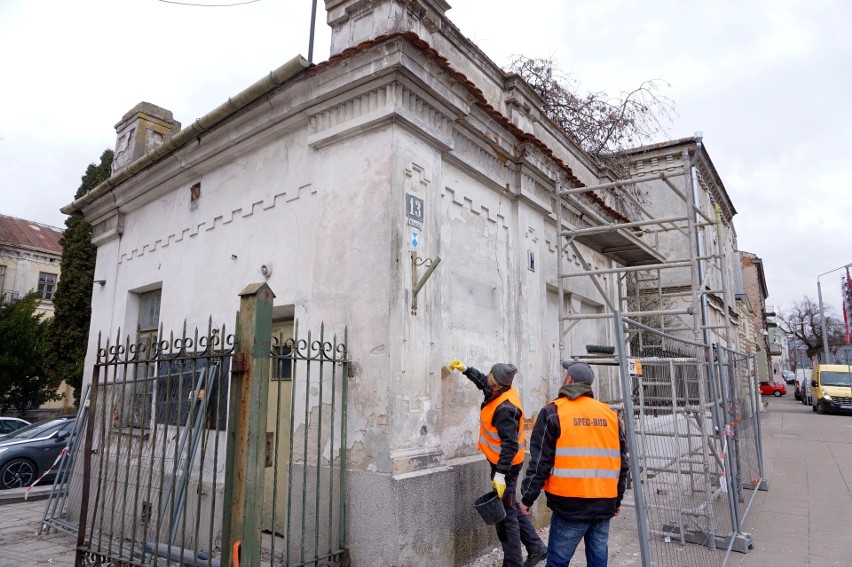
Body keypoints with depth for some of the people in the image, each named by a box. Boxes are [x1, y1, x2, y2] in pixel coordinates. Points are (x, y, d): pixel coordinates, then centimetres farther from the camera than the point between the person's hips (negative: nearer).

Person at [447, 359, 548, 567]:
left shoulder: (505, 408, -29)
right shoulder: (504, 391, -1)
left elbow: (510, 444, -31)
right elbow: (483, 382, 22)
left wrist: (500, 474, -32)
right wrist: (465, 369, 23)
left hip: (505, 465, -10)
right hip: (505, 462, 10)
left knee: (505, 515, 0)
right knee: (512, 508, 21)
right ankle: (536, 548, 32)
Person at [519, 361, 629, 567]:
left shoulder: (553, 412, -6)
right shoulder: (609, 414, 9)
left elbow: (540, 460, -8)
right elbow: (622, 461, 13)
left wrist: (527, 498, -1)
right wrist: (617, 499, 23)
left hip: (570, 505, -5)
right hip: (605, 504, 5)